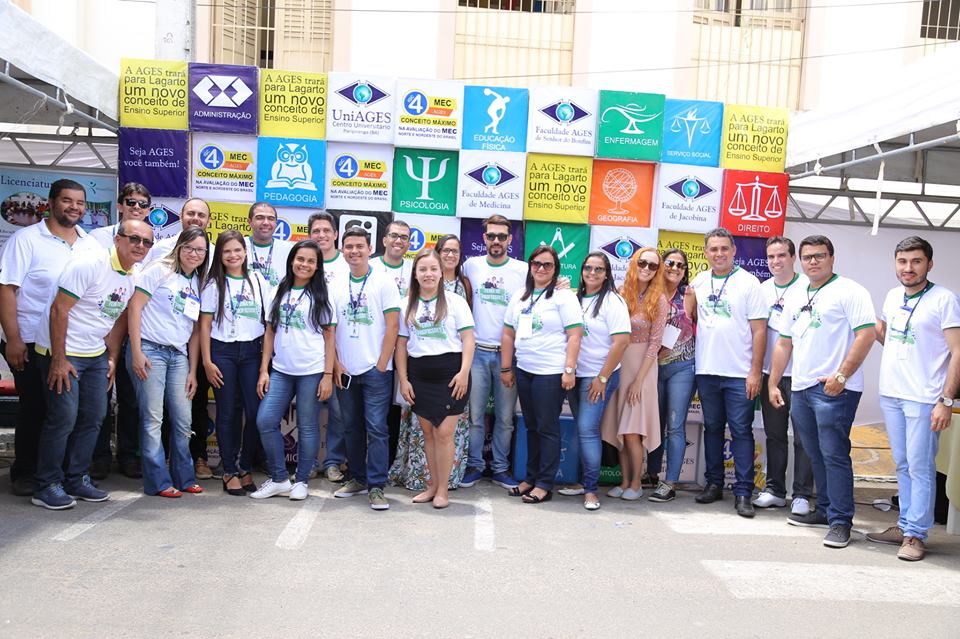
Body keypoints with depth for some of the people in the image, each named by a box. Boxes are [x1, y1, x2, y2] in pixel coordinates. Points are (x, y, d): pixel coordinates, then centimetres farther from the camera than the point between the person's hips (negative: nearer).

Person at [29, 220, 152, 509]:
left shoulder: (133, 278, 5)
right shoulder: (89, 265, -19)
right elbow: (58, 310, -19)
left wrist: (112, 358, 10)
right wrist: (58, 359, -20)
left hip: (96, 354, 8)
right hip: (62, 352, -7)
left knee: (94, 417, 8)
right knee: (63, 417, -8)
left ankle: (77, 479, 20)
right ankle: (47, 485, 6)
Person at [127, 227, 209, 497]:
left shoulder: (199, 283, 15)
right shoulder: (160, 271, -1)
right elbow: (135, 307, -7)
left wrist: (193, 371, 11)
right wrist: (136, 351, -13)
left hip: (179, 355, 6)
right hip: (150, 350, -6)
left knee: (183, 421, 7)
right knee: (153, 418, -4)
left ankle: (184, 477, 20)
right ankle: (158, 481, 5)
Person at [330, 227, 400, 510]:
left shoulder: (384, 282, -3)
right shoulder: (336, 286, 8)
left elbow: (392, 326, -6)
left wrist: (382, 365, -10)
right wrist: (335, 364, 1)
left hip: (375, 370, -4)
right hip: (345, 370, 4)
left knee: (376, 429, -4)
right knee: (352, 427, 12)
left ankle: (376, 486, 3)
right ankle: (356, 478, 25)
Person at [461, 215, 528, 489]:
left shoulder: (523, 270, 0)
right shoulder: (471, 265, 6)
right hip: (478, 351, 1)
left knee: (505, 416, 7)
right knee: (475, 414, 5)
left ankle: (500, 467, 20)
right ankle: (474, 465, 19)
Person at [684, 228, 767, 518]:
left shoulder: (748, 283, -4)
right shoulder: (699, 282, 9)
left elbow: (759, 330, -6)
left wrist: (755, 372, -11)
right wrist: (688, 299, -4)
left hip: (739, 373, -4)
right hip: (706, 370, 4)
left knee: (741, 431, 0)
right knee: (712, 428, 13)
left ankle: (743, 492, 6)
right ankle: (714, 484, 24)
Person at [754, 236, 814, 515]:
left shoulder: (808, 286, -5)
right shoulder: (763, 289, 10)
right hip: (770, 372, 5)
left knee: (803, 436, 2)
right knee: (774, 434, 12)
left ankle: (802, 494, 10)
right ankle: (775, 489, 22)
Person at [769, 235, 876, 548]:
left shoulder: (849, 291, -3)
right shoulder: (794, 298, 19)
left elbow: (866, 334, -12)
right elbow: (784, 344, 22)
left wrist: (841, 375, -18)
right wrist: (773, 383, 16)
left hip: (834, 389, -7)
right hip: (800, 388, 7)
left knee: (834, 454, -6)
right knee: (816, 455, 14)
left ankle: (840, 521, 1)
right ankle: (825, 510, 25)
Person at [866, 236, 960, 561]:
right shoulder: (893, 296, 10)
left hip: (923, 399, -7)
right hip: (890, 394, 7)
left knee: (920, 468, -2)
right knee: (903, 466, 15)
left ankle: (916, 534, 6)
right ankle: (905, 525, 25)